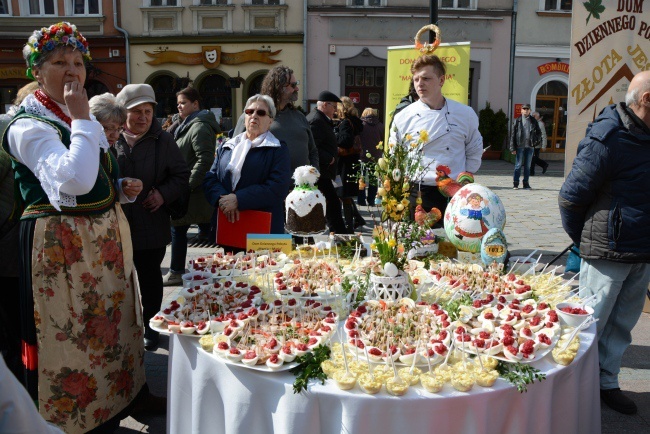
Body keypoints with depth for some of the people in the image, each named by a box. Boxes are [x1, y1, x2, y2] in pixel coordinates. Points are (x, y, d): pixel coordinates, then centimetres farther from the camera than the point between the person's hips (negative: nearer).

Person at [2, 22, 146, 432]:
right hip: (61, 245, -8)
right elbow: (74, 181, -31)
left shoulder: (79, 118, 13)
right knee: (70, 336, 1)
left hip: (106, 240, 9)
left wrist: (123, 187, 3)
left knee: (110, 328, 17)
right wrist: (81, 120, -22)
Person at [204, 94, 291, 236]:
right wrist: (223, 199, -13)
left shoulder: (278, 150, 2)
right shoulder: (226, 147, 17)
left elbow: (278, 187, -12)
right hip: (227, 225, 4)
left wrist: (238, 199, -19)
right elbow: (210, 178, 9)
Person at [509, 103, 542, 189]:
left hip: (530, 146, 2)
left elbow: (539, 132, 18)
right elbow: (512, 135, -1)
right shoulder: (517, 121, 2)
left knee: (528, 166, 6)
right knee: (518, 165, 0)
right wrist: (513, 148, -6)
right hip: (520, 146, -2)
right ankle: (515, 183, 6)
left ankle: (526, 183, 13)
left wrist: (537, 140, 1)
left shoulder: (533, 121, 9)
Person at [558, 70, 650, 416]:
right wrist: (586, 241, -1)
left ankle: (605, 382, 33)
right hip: (608, 252, -8)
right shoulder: (608, 139, -17)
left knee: (622, 322, 17)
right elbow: (570, 197, -12)